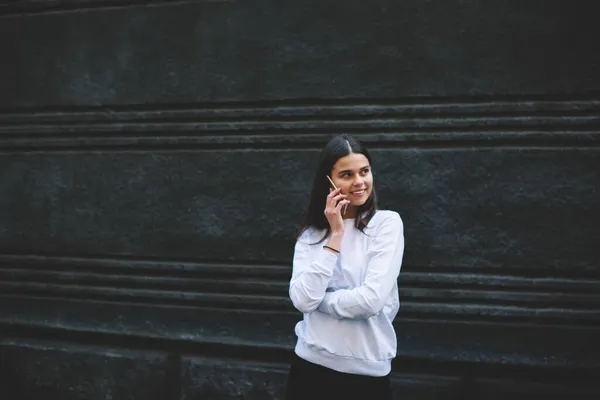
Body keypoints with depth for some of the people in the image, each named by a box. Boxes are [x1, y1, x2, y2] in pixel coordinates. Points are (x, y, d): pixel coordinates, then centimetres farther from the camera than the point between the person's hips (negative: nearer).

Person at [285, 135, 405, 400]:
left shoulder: (387, 223, -7)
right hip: (310, 364, 2)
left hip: (368, 371, -2)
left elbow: (371, 300, -18)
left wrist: (318, 299, -6)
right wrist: (335, 235, -12)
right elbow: (302, 300, -13)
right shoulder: (311, 233, 2)